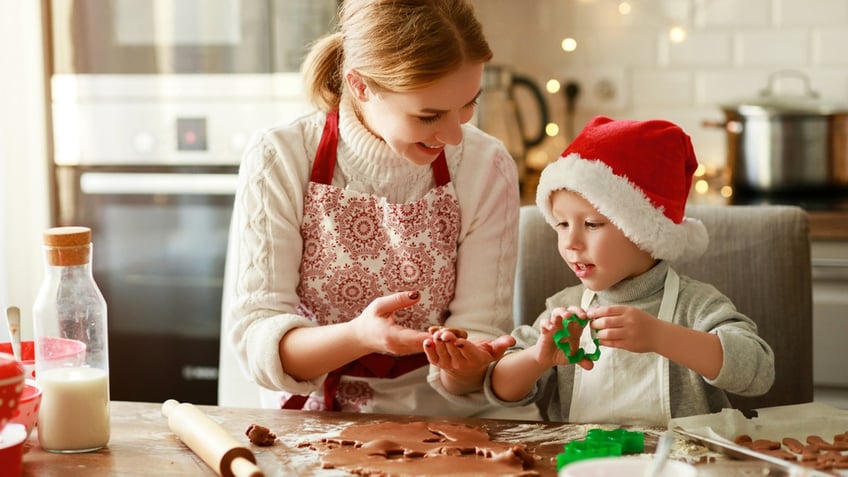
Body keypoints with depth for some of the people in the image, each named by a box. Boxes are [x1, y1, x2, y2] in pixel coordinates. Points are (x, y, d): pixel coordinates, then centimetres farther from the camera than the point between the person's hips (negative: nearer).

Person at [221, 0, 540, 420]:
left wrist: (462, 368, -30)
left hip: (445, 414, 1)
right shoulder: (278, 160, -12)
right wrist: (359, 336, -34)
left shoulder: (487, 168, -8)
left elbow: (480, 325, -6)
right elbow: (254, 340, -15)